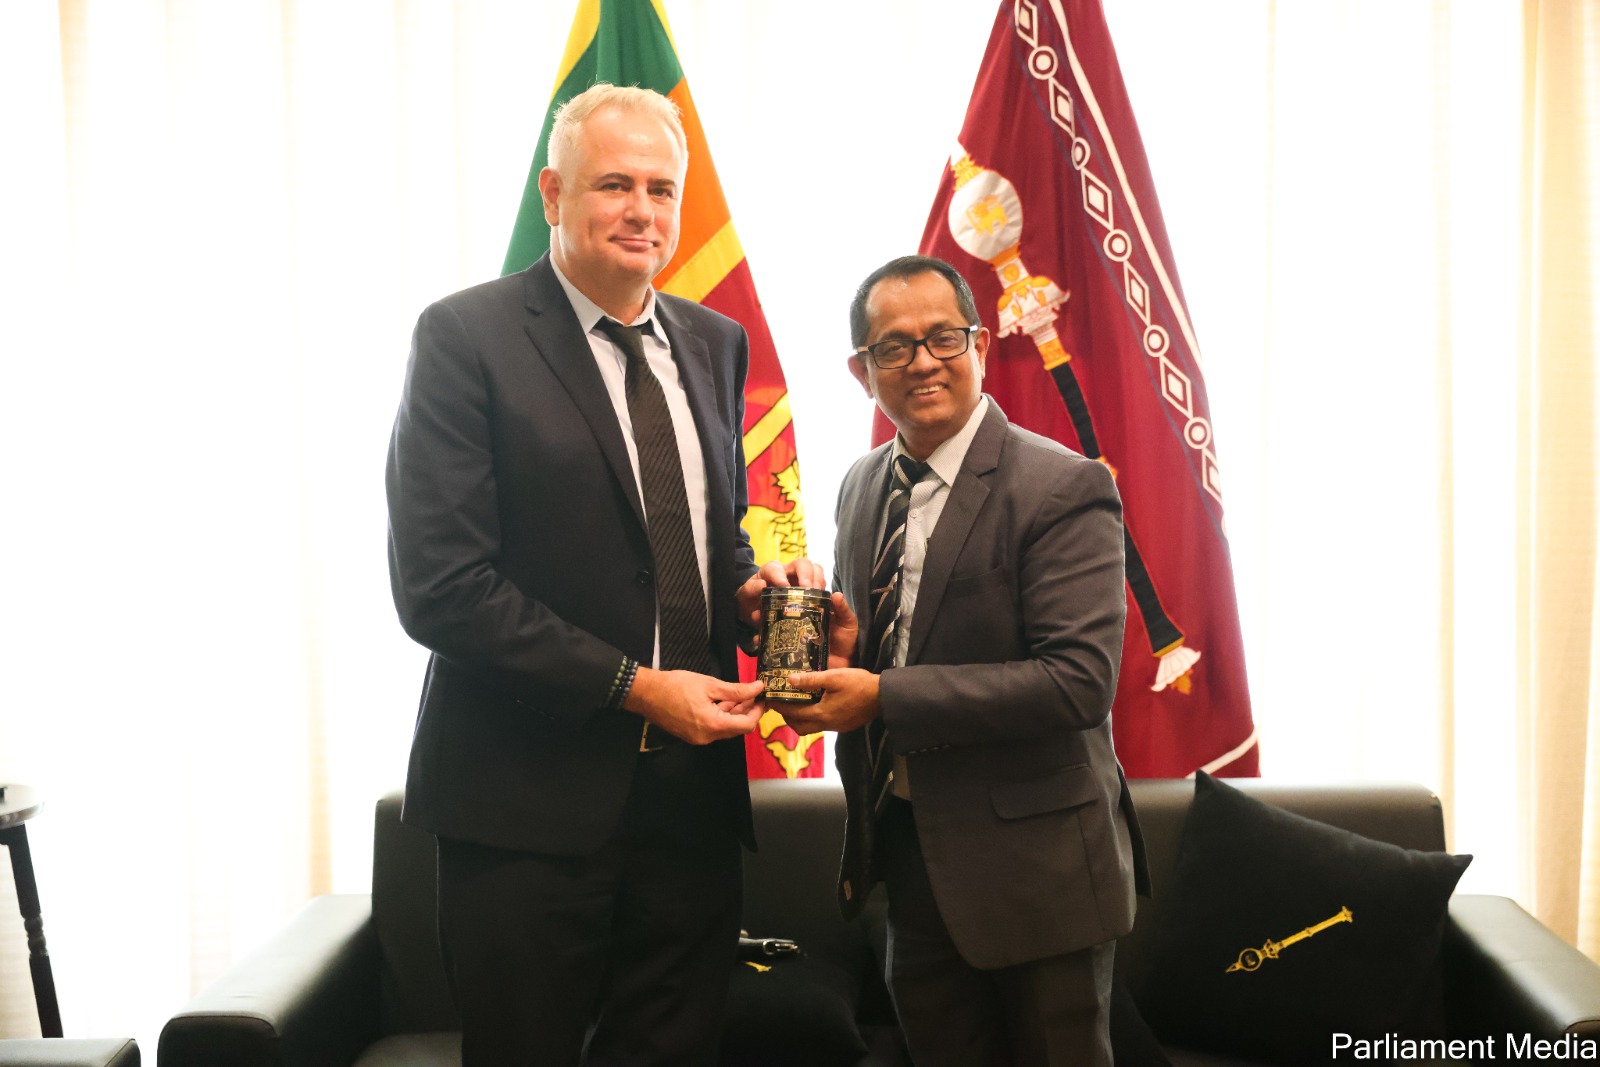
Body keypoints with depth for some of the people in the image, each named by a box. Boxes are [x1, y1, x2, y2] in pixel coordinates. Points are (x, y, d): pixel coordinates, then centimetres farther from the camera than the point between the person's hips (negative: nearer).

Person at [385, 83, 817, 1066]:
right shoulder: (467, 337, -8)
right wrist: (634, 684, -17)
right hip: (531, 803, -5)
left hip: (692, 792, 5)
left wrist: (749, 588, -4)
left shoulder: (715, 344, 11)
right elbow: (440, 587, -15)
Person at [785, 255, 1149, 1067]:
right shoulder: (862, 488, 7)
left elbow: (1080, 679, -25)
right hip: (909, 851, 6)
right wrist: (840, 650, -9)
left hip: (1033, 869, -6)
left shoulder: (1063, 490, -16)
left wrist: (882, 696, -26)